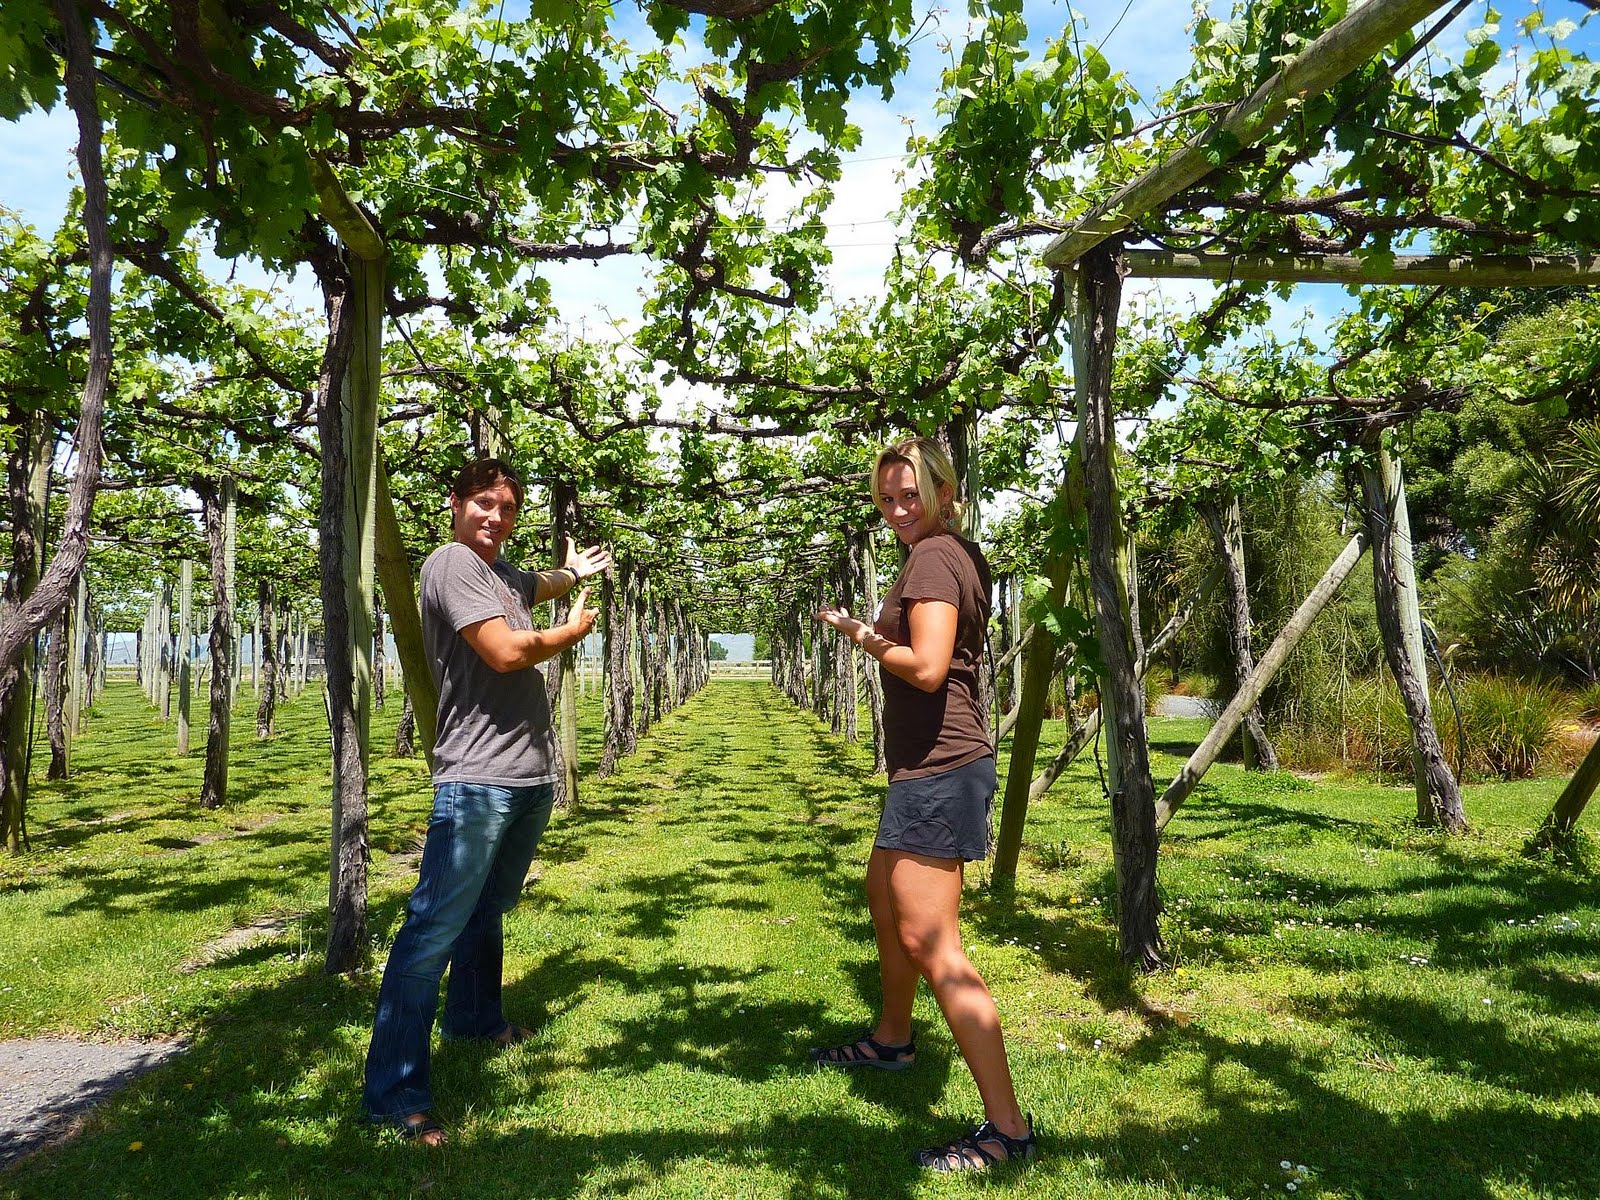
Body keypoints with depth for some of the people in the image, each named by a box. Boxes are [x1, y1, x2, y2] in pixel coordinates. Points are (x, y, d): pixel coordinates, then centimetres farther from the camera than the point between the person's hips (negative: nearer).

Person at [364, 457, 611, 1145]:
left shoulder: (504, 574, 19)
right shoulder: (451, 562, -9)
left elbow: (539, 587, 47)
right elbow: (507, 651, -19)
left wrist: (574, 572, 36)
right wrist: (573, 631, -4)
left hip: (532, 778, 9)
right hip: (477, 778, -9)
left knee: (489, 909, 22)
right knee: (436, 926, -9)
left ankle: (474, 1016, 40)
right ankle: (394, 1090, -5)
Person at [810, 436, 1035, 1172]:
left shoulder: (932, 559, -15)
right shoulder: (962, 554, 15)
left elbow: (927, 667, -25)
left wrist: (862, 635, -10)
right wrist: (877, 631, 13)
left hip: (938, 767, -11)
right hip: (937, 760, 11)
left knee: (928, 941, -10)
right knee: (885, 897, 25)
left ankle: (1007, 1126, -4)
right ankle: (892, 1040, 45)